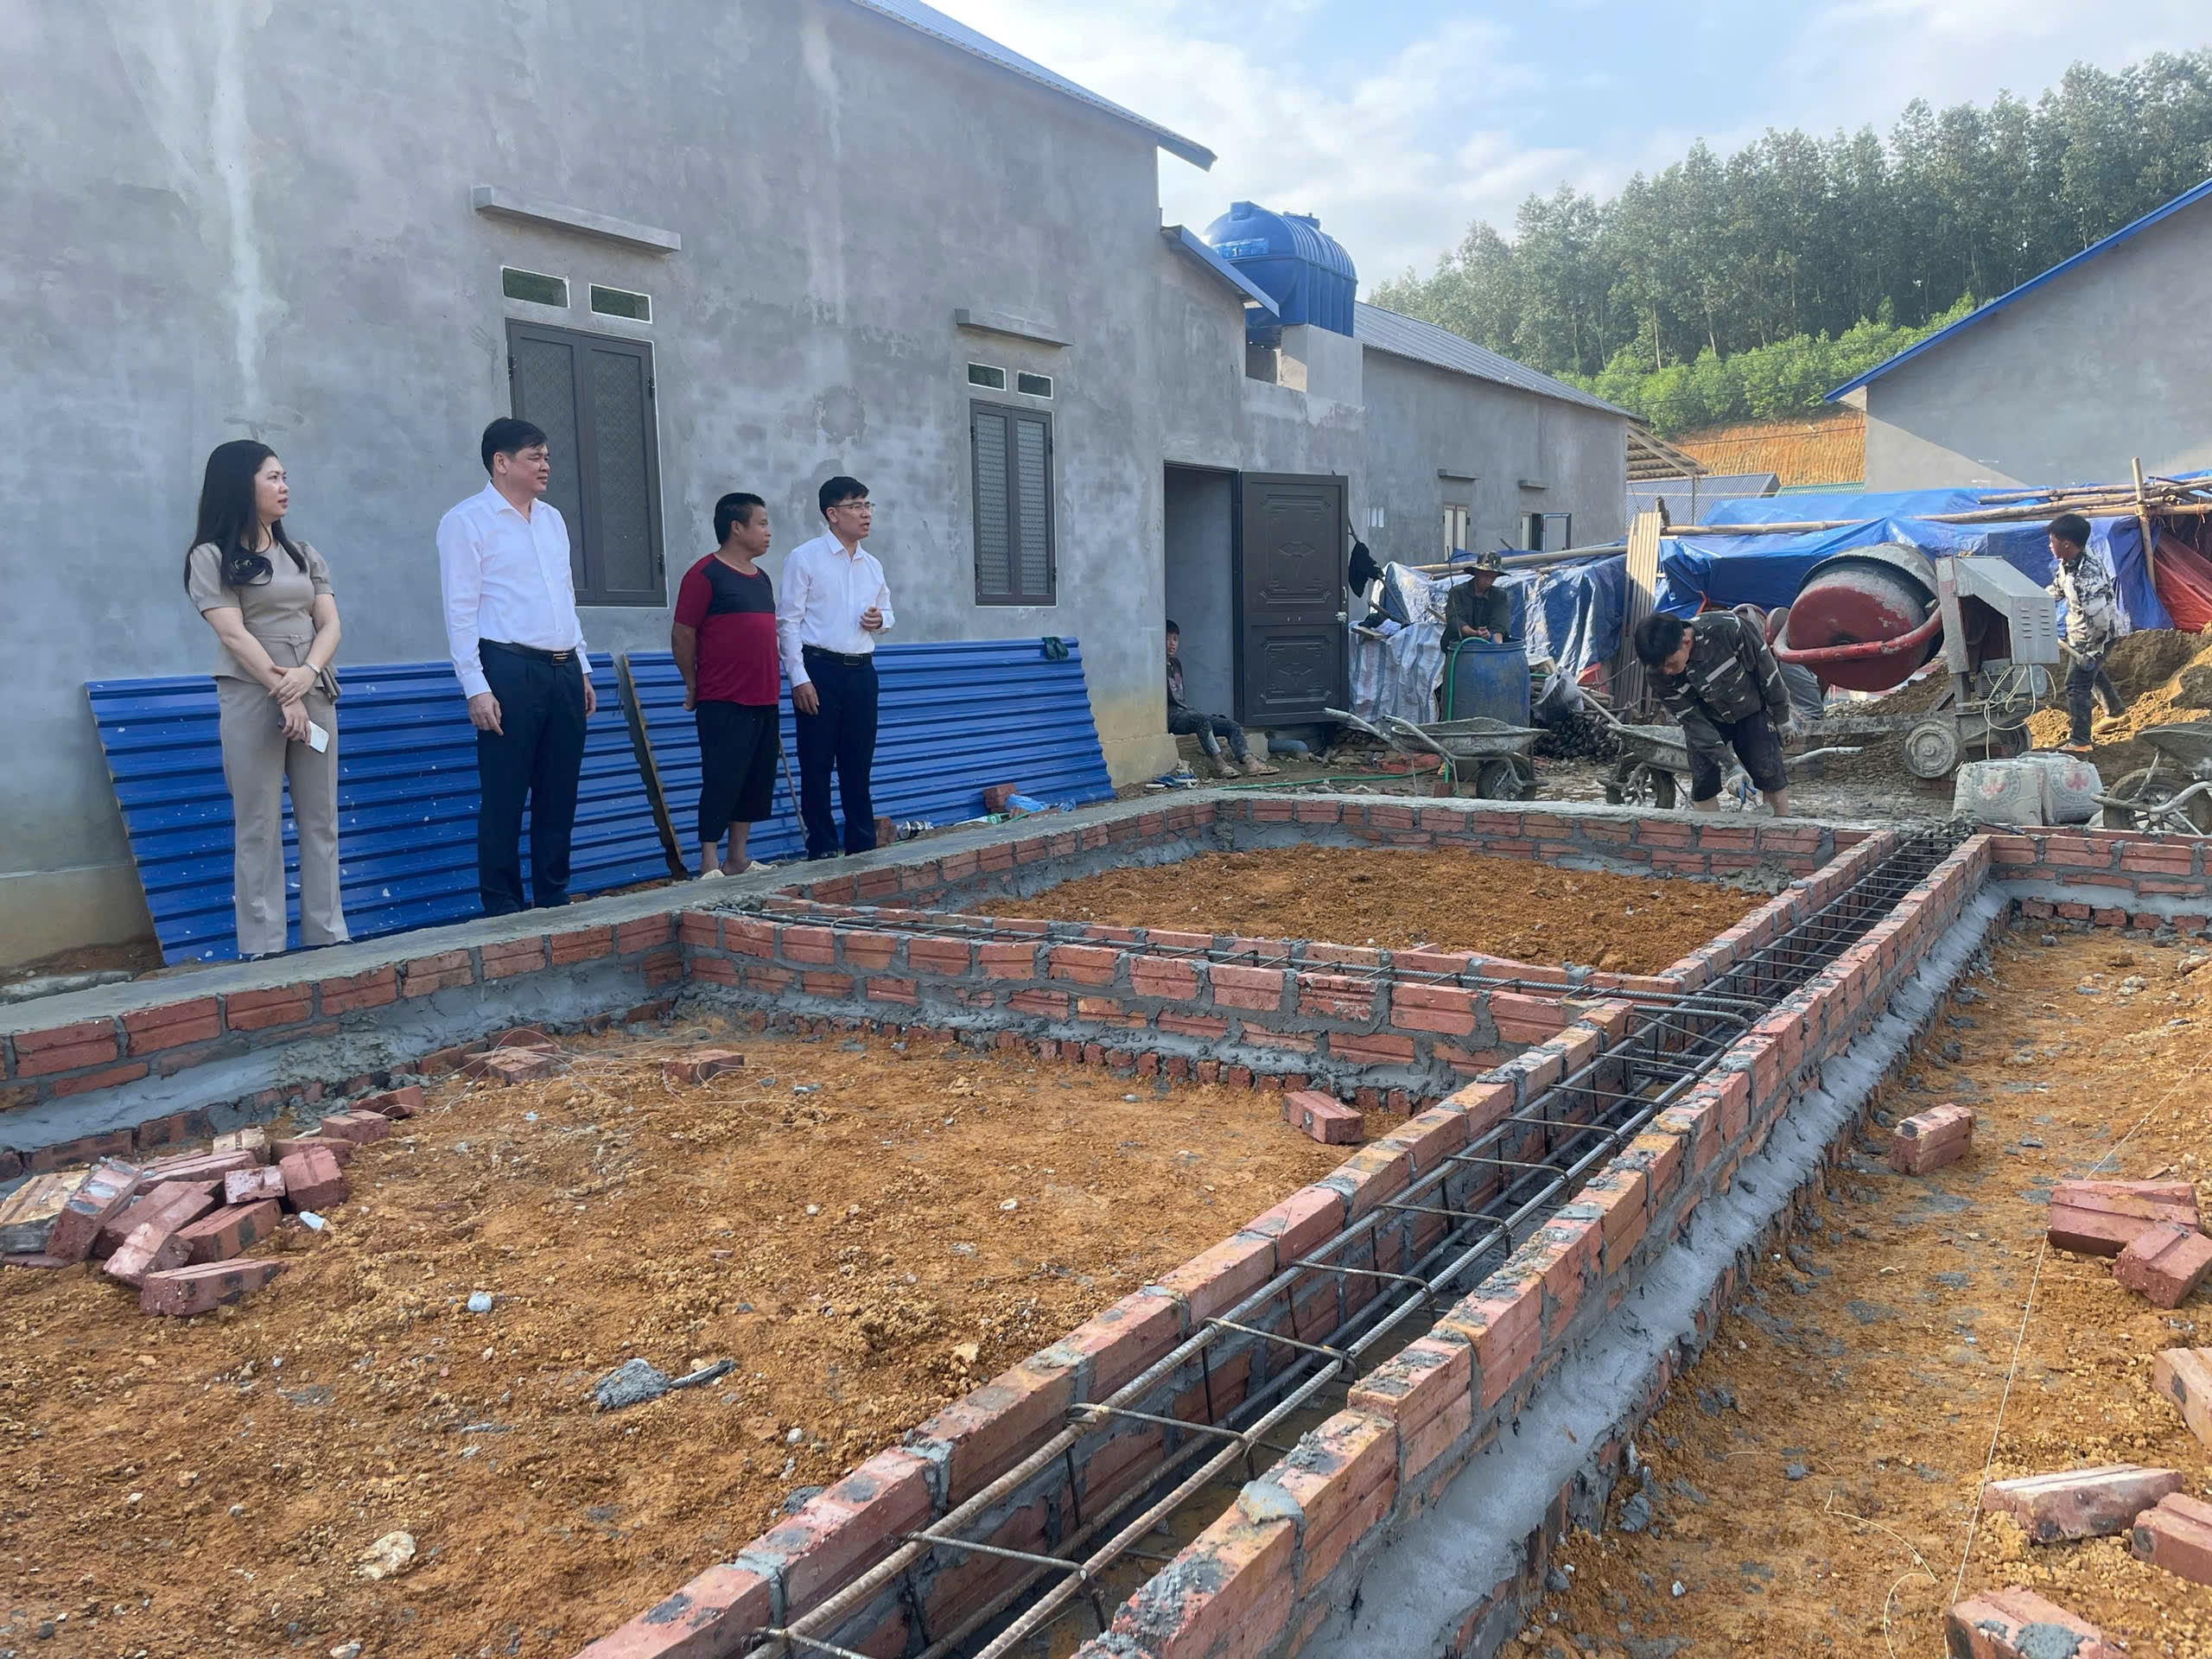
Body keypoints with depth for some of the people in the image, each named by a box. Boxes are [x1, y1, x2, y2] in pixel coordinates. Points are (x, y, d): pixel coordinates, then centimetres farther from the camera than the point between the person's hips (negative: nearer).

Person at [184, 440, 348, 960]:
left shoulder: (303, 555, 15)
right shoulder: (212, 557, 0)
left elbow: (330, 624, 6)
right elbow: (233, 634, -10)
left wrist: (308, 673, -13)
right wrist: (284, 696, -16)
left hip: (315, 695, 5)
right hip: (251, 697, -5)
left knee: (321, 821, 5)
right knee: (259, 826, -3)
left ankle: (328, 936, 10)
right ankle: (263, 948, 0)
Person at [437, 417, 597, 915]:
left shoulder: (552, 519, 17)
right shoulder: (467, 521, -3)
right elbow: (460, 610, -8)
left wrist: (583, 671, 18)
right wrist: (476, 688, -15)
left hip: (564, 671, 7)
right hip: (509, 670, -7)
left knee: (560, 795, 9)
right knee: (505, 797, -3)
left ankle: (554, 900, 18)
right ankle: (502, 907, 6)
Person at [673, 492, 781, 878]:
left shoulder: (761, 578, 15)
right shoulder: (705, 574, -9)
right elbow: (682, 634, -8)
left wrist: (771, 685, 16)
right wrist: (694, 686, -2)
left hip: (764, 700, 8)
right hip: (724, 703, -8)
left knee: (757, 781, 10)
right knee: (722, 781, -6)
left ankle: (739, 858, 19)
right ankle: (709, 864, 1)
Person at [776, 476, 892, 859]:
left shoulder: (873, 565, 14)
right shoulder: (804, 558, -4)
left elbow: (887, 613, 25)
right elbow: (788, 620, -7)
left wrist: (880, 620, -1)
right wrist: (799, 677, -14)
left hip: (861, 671, 5)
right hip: (819, 669, -5)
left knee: (858, 764, 10)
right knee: (817, 765, -1)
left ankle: (863, 845, 18)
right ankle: (822, 849, 7)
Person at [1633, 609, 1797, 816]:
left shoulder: (1727, 628, -35)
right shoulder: (1660, 677, -28)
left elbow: (1765, 665, -19)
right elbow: (1692, 720, -22)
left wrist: (1782, 715, -8)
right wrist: (1729, 766, -28)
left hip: (1751, 710, -1)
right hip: (1708, 720, 1)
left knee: (1769, 772, -6)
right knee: (1702, 780, -8)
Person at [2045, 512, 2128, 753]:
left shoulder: (2086, 576, -35)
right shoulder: (2067, 565, -6)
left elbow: (2099, 618, -35)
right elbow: (2056, 588, 16)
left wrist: (2091, 651, -27)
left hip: (2099, 634, -10)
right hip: (2081, 631, 10)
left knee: (2077, 683, -8)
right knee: (2092, 672, 31)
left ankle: (2079, 741, -3)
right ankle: (2115, 710, 54)